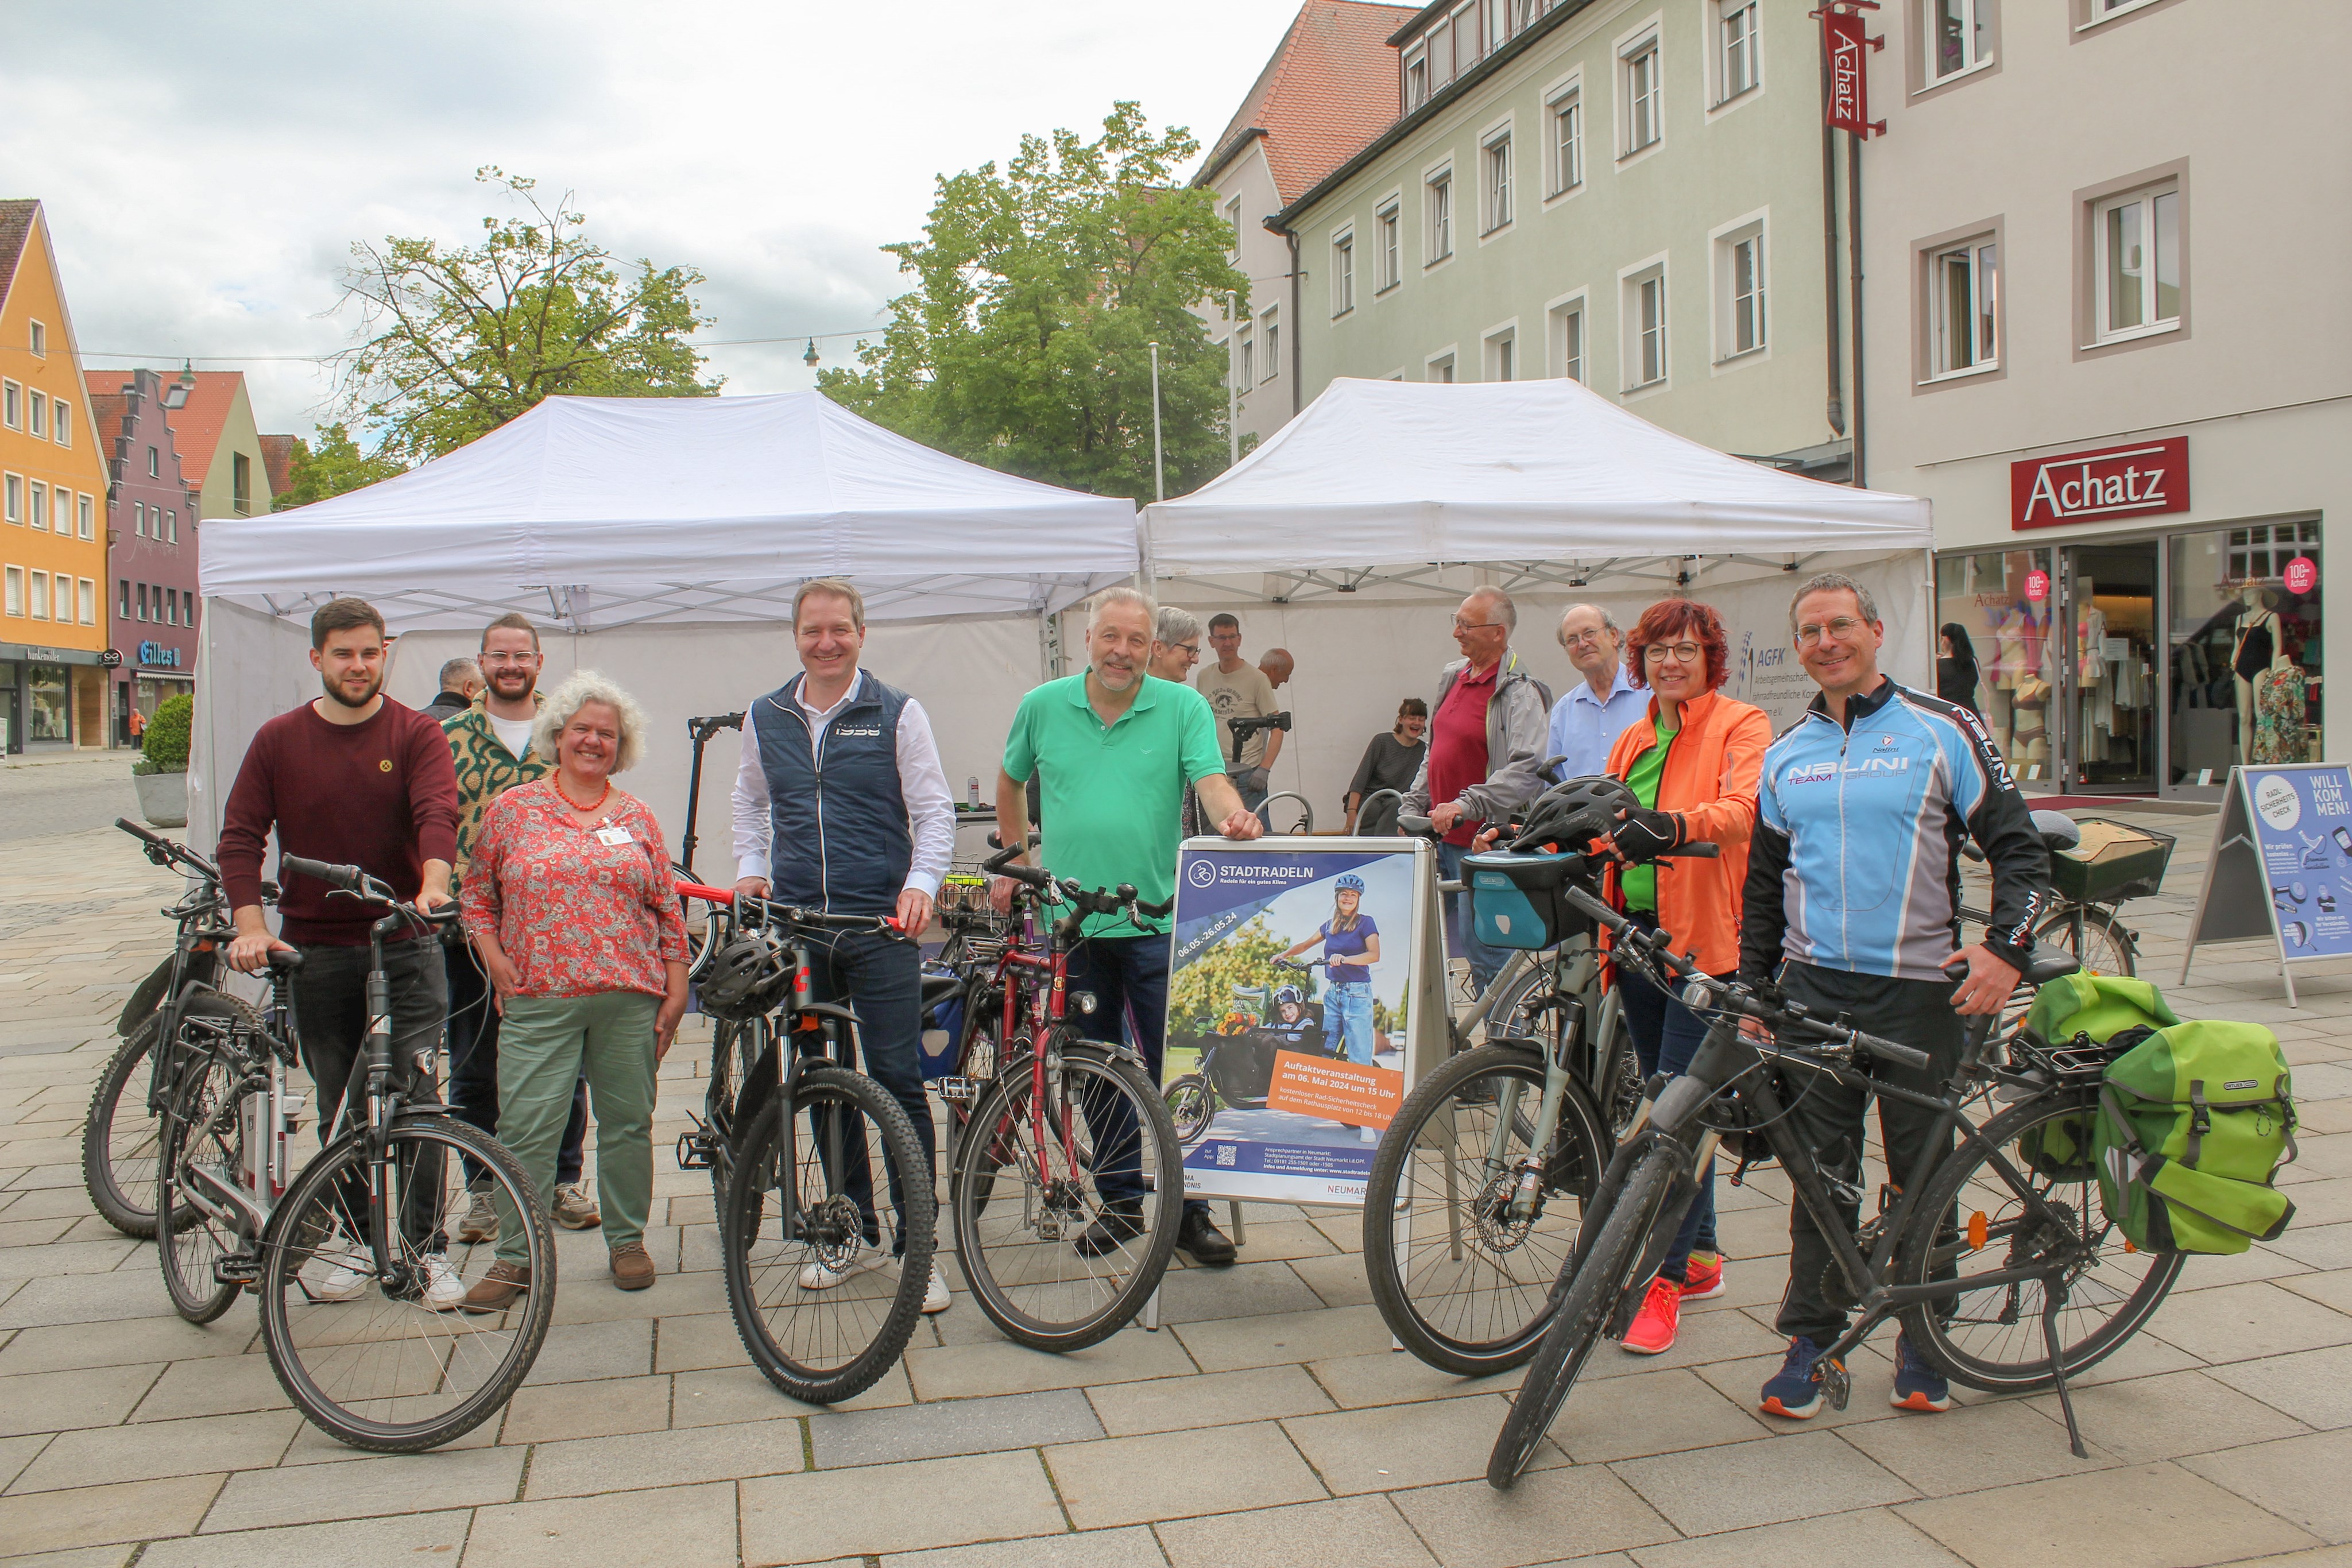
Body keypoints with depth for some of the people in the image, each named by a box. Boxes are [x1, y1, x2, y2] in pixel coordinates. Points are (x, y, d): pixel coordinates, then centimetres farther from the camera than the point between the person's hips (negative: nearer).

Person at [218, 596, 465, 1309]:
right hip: (315, 951, 2)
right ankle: (362, 1244, 24)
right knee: (340, 1110, 10)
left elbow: (437, 811, -16)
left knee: (416, 1099, -5)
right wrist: (250, 924, -11)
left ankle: (425, 1246, 6)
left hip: (404, 946, -2)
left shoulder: (416, 734, 0)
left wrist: (433, 883, -36)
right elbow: (240, 835, 3)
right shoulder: (278, 740, 6)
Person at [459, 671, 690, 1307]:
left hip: (631, 999, 2)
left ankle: (627, 1241, 22)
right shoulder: (513, 809, 5)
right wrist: (497, 965, -2)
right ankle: (516, 1257, 10)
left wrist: (676, 992, 4)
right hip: (538, 999, -1)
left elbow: (668, 910, 10)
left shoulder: (637, 818, 9)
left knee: (628, 1124, 8)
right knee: (526, 1129, -2)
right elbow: (476, 893, 10)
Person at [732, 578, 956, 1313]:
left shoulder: (897, 714, 0)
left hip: (880, 924, -4)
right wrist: (751, 870, 8)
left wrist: (920, 883, -16)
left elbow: (935, 810, -1)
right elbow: (750, 804, 24)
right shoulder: (765, 718, 11)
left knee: (898, 1081, -4)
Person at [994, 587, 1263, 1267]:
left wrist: (1233, 817, -35)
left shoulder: (1184, 707, -2)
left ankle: (1188, 1208, 13)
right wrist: (1015, 861, 16)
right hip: (1070, 921, 3)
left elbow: (1211, 780, -13)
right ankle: (1122, 1200, 26)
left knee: (1173, 1064, 0)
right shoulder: (1042, 707, 5)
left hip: (1156, 919, -2)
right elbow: (1011, 782, 20)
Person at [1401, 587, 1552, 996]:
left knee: (1482, 951, -7)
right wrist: (1413, 807, 16)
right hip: (1446, 839, 8)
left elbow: (1527, 770, -25)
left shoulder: (1519, 692, -13)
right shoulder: (1453, 677, 13)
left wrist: (1465, 805, -31)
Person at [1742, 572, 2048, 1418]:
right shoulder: (1786, 755, 11)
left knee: (1923, 1171, 6)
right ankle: (1811, 1337, 16)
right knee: (1819, 1172, 5)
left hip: (1917, 988, -2)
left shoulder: (1943, 731, 0)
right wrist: (1752, 991, 14)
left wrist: (2006, 949, -14)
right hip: (1813, 987, 3)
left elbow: (2019, 850, 0)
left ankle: (1924, 1344, 21)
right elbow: (1764, 882, 18)